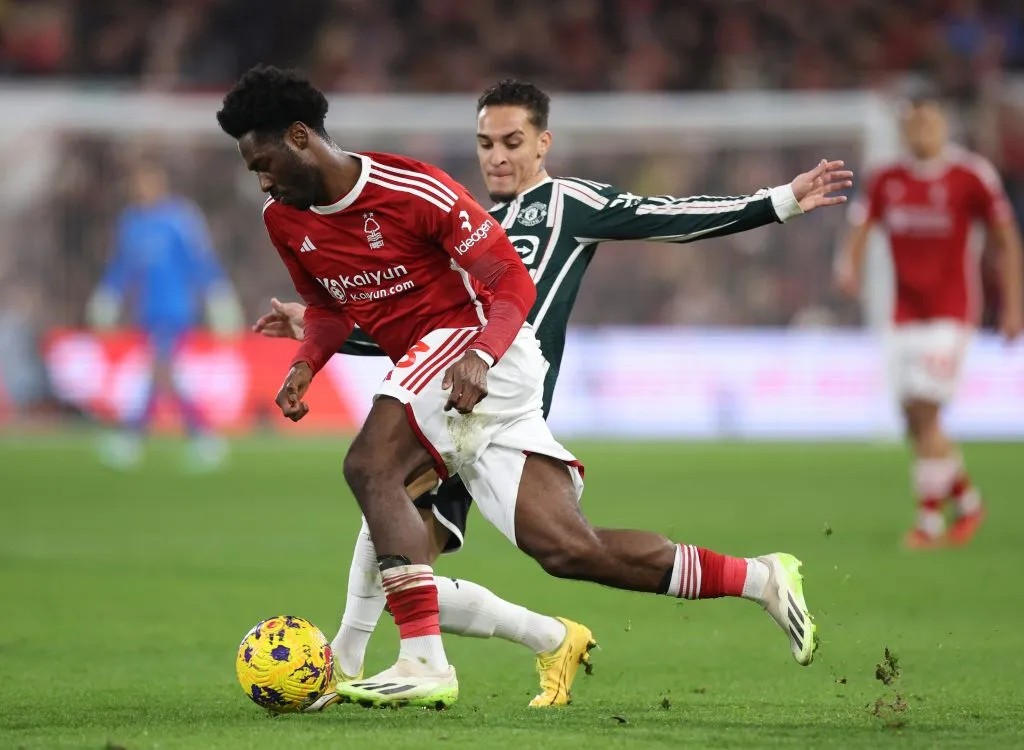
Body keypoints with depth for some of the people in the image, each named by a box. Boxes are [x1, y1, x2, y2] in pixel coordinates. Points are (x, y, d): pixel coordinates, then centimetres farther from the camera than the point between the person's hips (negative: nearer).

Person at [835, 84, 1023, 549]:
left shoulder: (971, 175, -7)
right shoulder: (886, 180, 5)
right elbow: (858, 231, 6)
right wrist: (849, 266, -17)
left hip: (950, 313, -5)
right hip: (905, 314, 5)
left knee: (924, 413, -14)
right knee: (915, 421, 6)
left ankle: (930, 520, -6)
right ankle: (967, 501, 27)